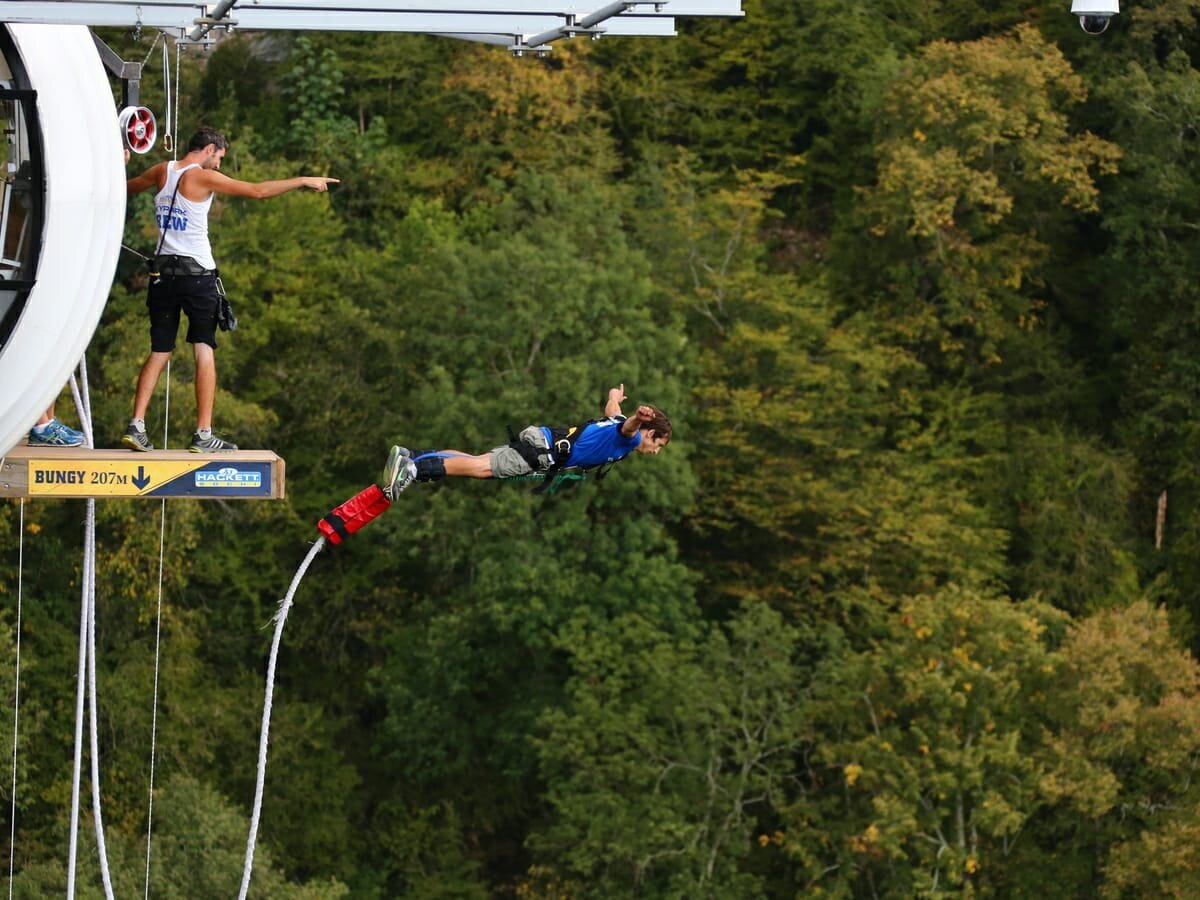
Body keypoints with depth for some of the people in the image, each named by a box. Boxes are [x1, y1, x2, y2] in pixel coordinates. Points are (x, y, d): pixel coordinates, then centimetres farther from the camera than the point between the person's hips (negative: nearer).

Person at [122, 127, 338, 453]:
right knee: (204, 350, -1)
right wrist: (304, 181, 0)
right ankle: (204, 434, -6)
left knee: (159, 352, 10)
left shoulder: (162, 172, 9)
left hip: (163, 271, 6)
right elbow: (257, 190, -10)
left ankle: (136, 426, -1)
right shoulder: (203, 177, -8)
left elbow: (127, 187, 30)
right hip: (197, 273, -6)